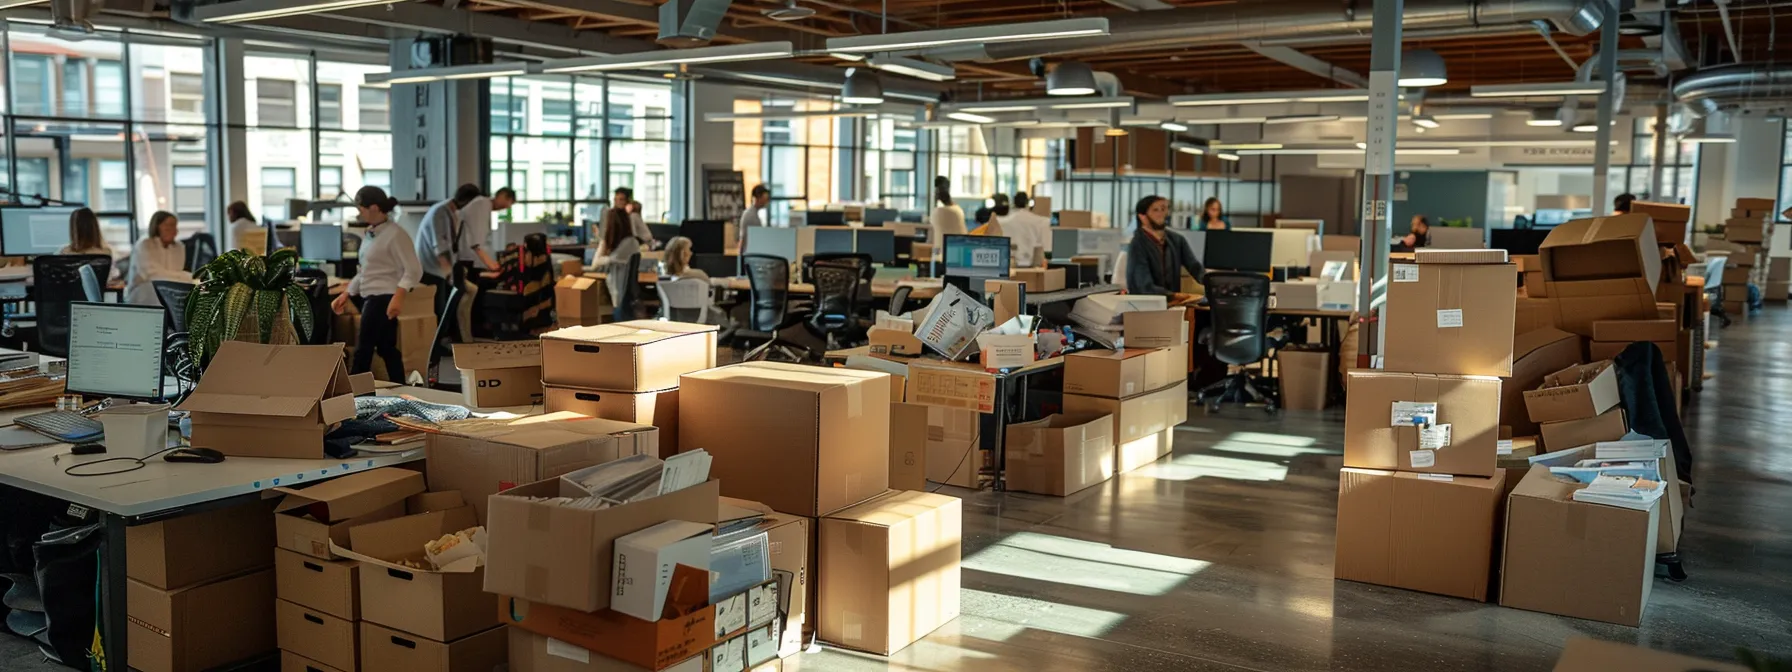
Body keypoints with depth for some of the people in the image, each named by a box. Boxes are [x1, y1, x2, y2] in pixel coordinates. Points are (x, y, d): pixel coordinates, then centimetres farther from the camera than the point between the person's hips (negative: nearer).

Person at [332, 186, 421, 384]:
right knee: (386, 350, 10)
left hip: (383, 299, -9)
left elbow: (413, 270, -20)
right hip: (370, 298, 9)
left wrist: (398, 297, -32)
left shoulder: (395, 234, -14)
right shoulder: (371, 233, 14)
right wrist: (346, 294, 16)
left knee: (363, 351, -5)